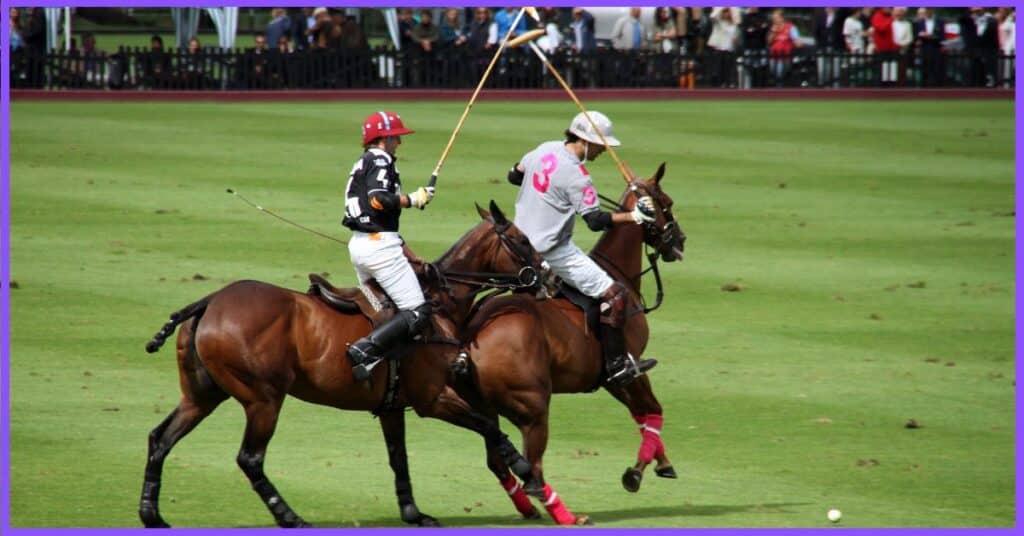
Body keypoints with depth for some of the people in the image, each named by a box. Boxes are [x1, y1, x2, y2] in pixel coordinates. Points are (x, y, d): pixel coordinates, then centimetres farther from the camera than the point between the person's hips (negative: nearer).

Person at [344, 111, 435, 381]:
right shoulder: (380, 161, -7)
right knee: (418, 312, -13)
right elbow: (378, 199, -26)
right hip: (380, 245, -10)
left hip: (358, 244, 10)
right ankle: (365, 349, -27)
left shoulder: (363, 163, 22)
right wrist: (413, 199, -11)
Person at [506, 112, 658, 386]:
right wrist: (635, 216, -23)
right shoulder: (576, 176, -20)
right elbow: (596, 220, -21)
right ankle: (617, 365, -10)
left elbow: (514, 175, 17)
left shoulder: (546, 149, 4)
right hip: (551, 248, -9)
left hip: (522, 239, 9)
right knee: (613, 293, -9)